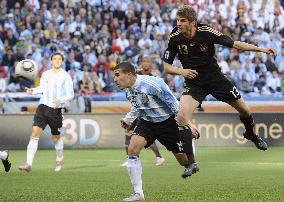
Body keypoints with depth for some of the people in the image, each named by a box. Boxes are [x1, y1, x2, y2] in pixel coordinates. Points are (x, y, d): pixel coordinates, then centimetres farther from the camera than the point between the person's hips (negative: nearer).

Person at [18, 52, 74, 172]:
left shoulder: (65, 77, -3)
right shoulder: (46, 74, 9)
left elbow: (70, 94, -3)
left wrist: (60, 100, -20)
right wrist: (33, 91, 4)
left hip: (56, 110, -2)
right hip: (43, 107, 2)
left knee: (56, 137, 11)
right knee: (35, 133, -13)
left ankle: (60, 159, 41)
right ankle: (29, 164, -18)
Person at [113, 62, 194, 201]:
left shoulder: (152, 84, -28)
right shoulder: (128, 89, -6)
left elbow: (175, 106, -20)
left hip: (167, 122, -5)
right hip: (146, 122, 5)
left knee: (185, 161, 4)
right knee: (132, 149, -21)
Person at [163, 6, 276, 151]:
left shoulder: (206, 32, -20)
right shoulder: (174, 38, -15)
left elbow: (235, 44, -14)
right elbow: (167, 66, -6)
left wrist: (261, 49, -21)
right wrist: (181, 71, -27)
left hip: (216, 78, 0)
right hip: (193, 83, 0)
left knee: (244, 110, 11)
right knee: (182, 116, -25)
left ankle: (252, 135, 43)